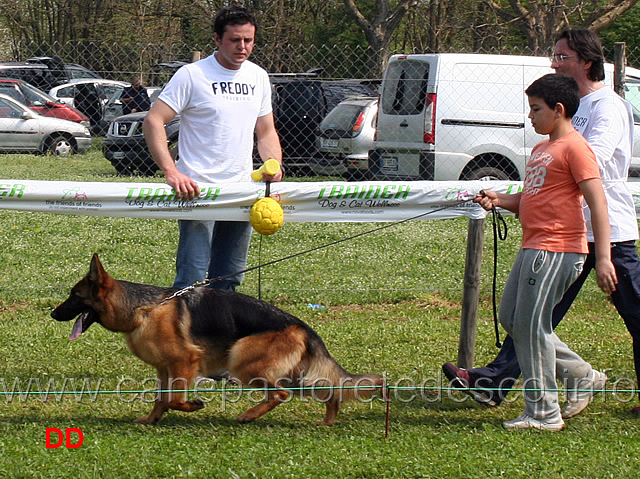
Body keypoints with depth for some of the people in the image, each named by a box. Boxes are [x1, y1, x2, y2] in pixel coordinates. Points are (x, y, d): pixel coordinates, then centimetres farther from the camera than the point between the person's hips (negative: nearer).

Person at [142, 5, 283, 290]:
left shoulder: (258, 77, 12)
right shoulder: (192, 75, -8)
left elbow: (266, 131, 19)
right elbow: (153, 121, -12)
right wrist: (171, 172, -24)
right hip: (197, 190, -6)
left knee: (230, 277, 12)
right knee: (192, 278, -12)